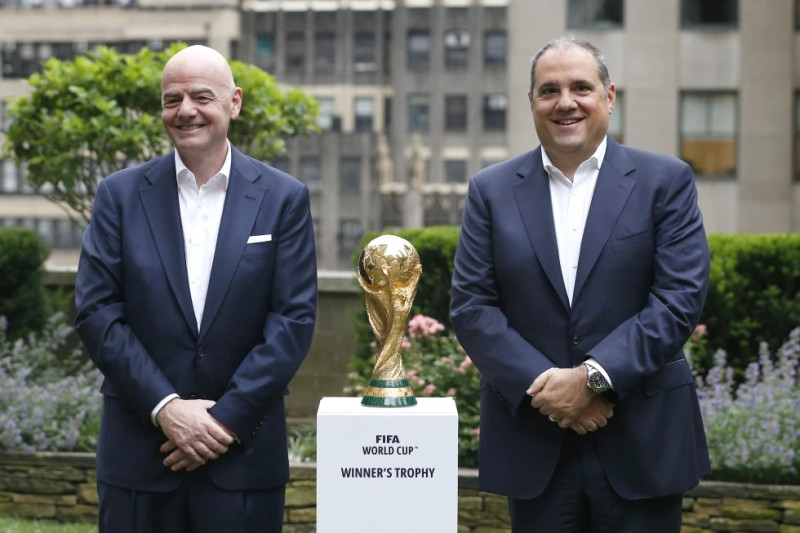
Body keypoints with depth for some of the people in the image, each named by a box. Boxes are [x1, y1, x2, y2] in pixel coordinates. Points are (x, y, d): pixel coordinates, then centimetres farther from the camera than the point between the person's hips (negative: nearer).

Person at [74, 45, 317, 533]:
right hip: (139, 449, 1)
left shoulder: (284, 198, 1)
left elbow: (295, 319, -4)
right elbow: (97, 312, -2)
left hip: (245, 451, 0)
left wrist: (228, 419, -11)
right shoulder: (121, 194, 3)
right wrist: (165, 406, -11)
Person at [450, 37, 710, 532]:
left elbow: (681, 298, -7)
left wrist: (593, 377, -16)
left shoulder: (666, 181, 1)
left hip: (642, 440, -1)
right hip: (532, 438, 1)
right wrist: (544, 383, -13)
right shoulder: (492, 190, 6)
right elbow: (471, 305, 0)